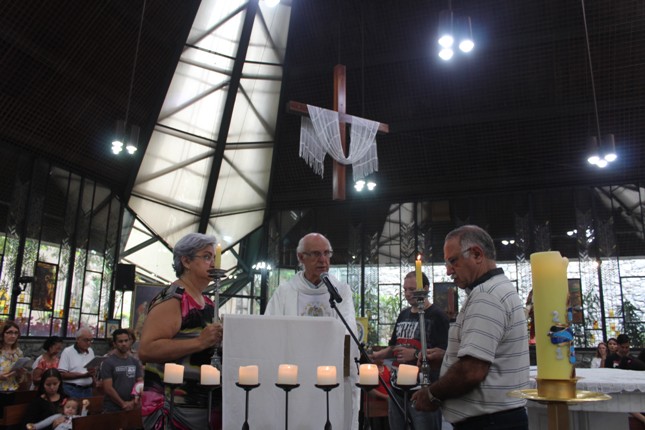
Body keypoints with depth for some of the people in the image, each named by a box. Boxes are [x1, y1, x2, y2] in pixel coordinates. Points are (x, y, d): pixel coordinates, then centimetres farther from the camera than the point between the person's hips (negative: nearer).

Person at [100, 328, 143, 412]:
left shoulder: (135, 362, 9)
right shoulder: (108, 363, -4)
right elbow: (108, 388, -10)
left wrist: (134, 401, -9)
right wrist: (123, 404, -11)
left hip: (132, 408, 4)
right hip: (112, 409, -4)